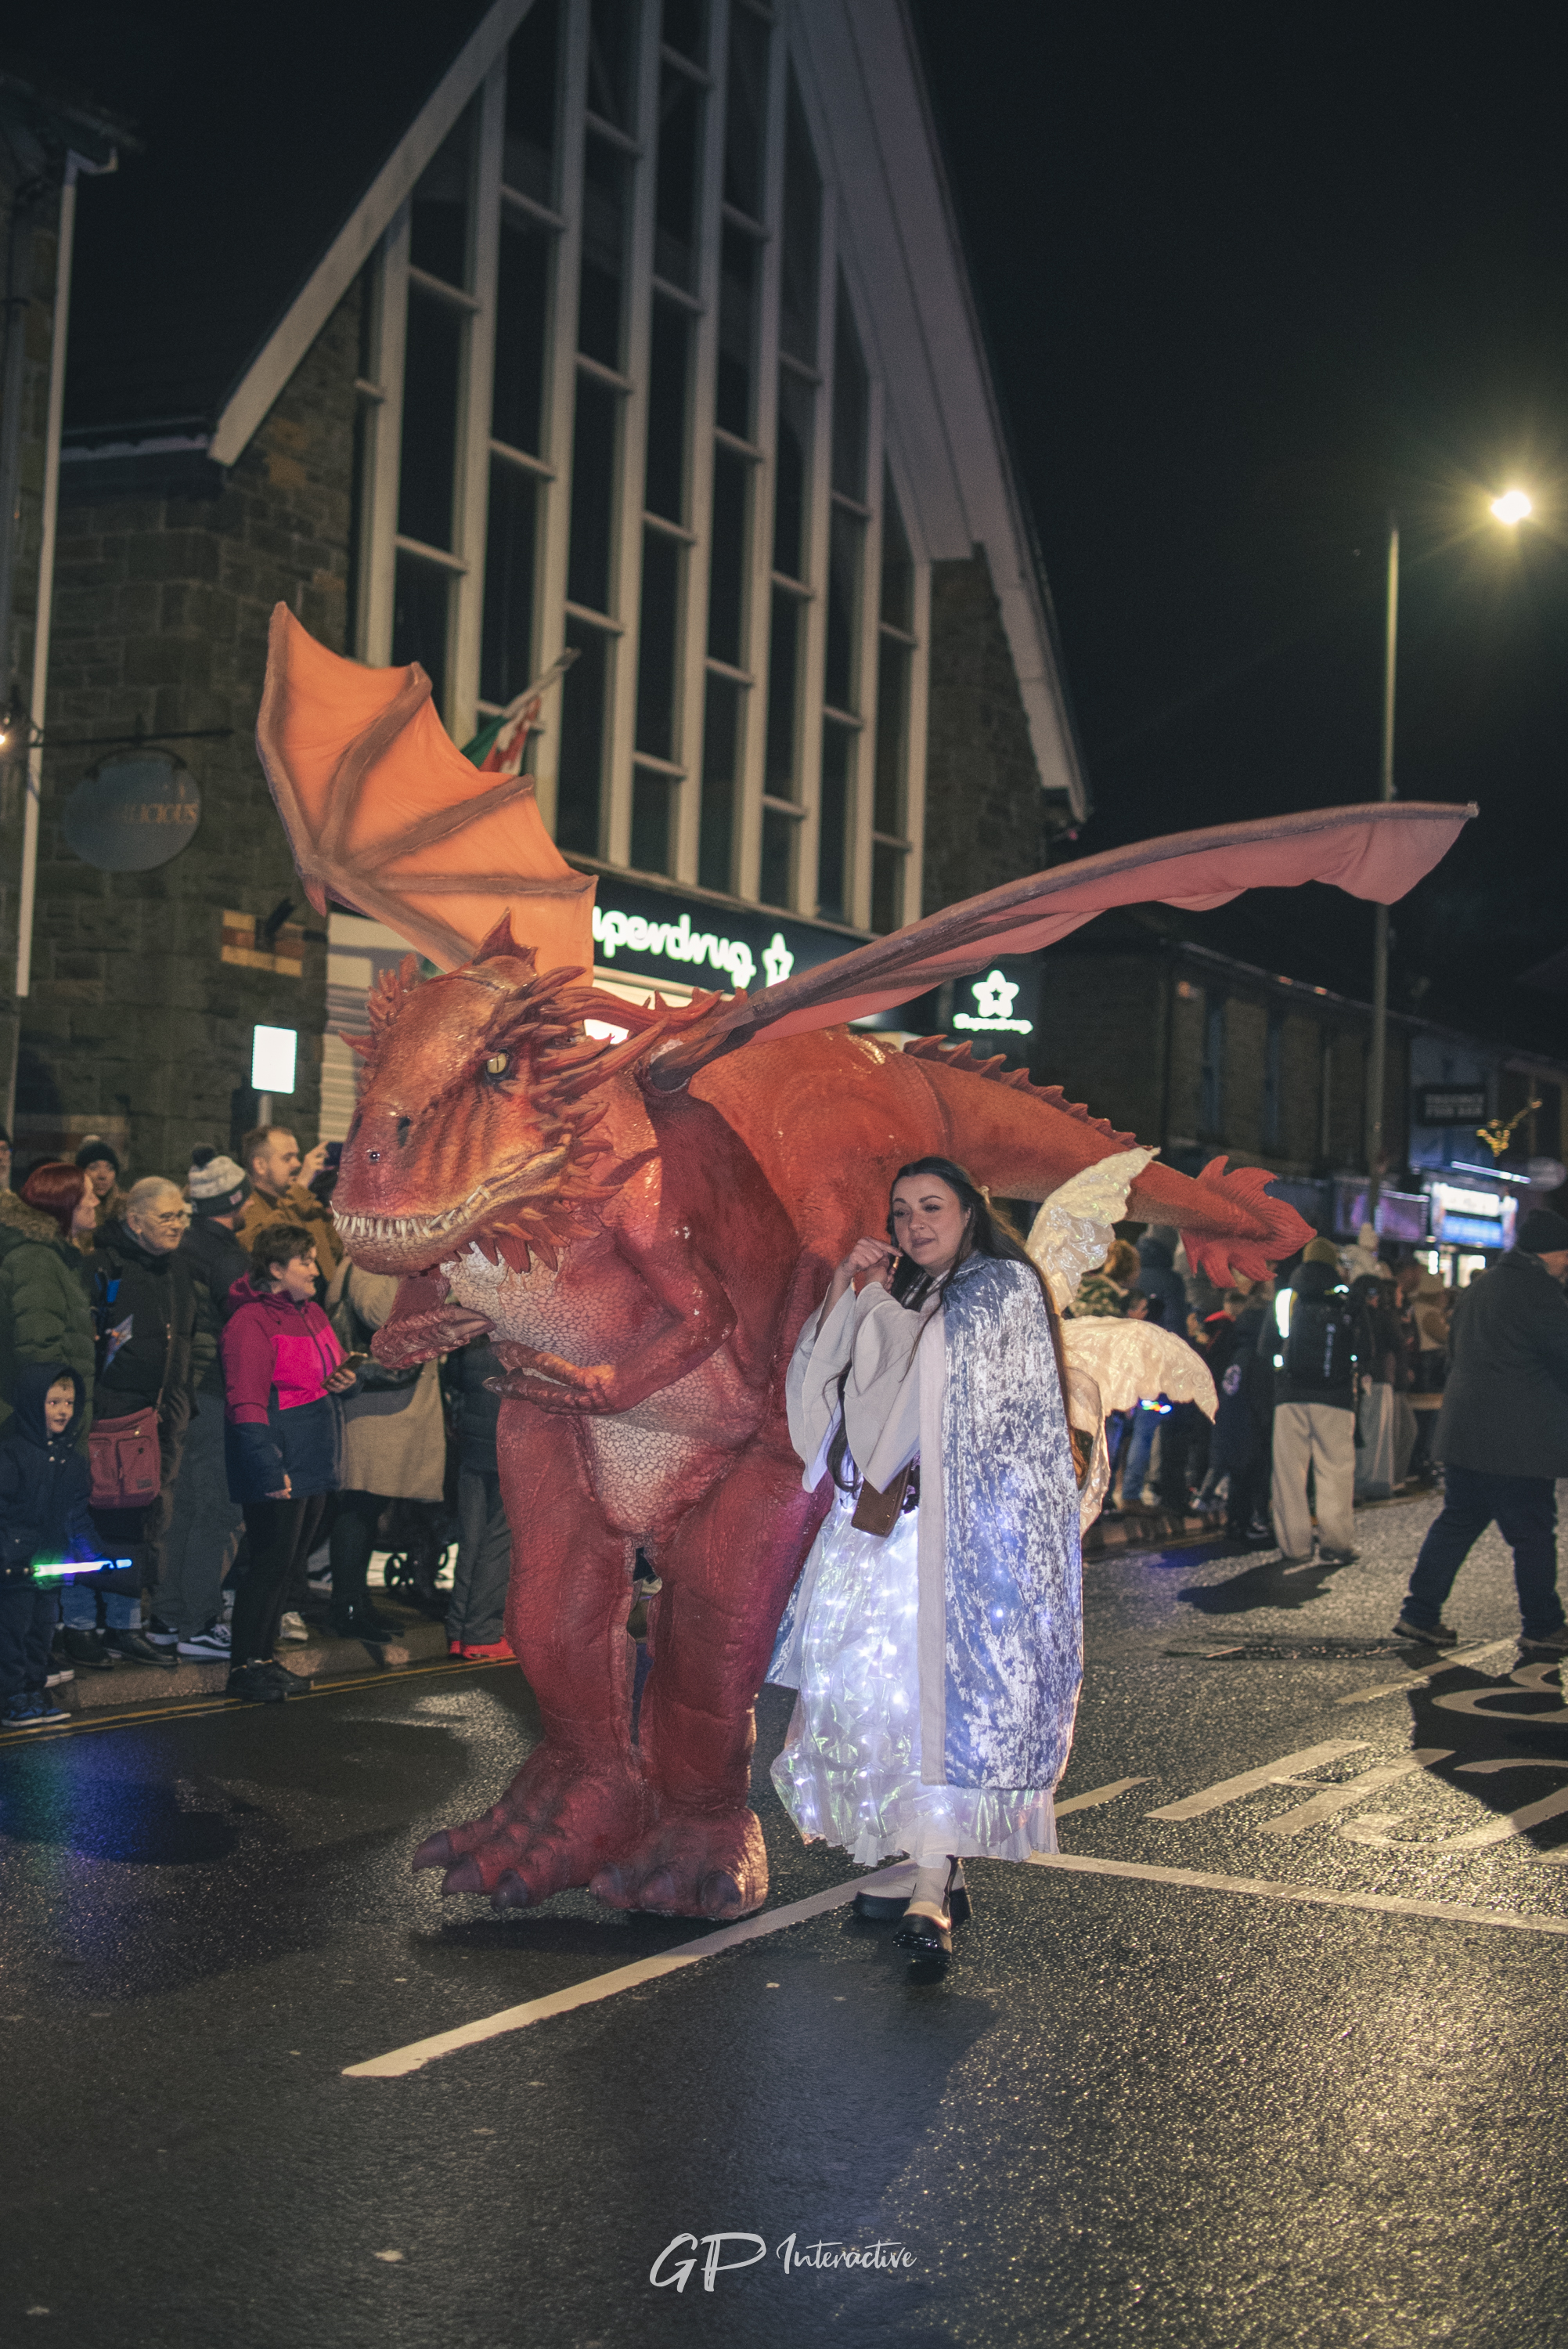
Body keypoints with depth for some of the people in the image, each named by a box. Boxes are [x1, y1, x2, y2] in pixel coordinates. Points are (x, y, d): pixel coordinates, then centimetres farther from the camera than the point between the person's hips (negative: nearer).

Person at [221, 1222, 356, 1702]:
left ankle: (264, 1656, 24)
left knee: (291, 1561, 14)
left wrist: (342, 1379, 6)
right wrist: (269, 1470, -25)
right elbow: (246, 1405, -21)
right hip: (278, 1467, -9)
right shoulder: (251, 1322, -16)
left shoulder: (311, 1311, 13)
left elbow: (327, 1370, 30)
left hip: (313, 1463, 9)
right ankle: (245, 1667, 4)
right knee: (273, 1560, -6)